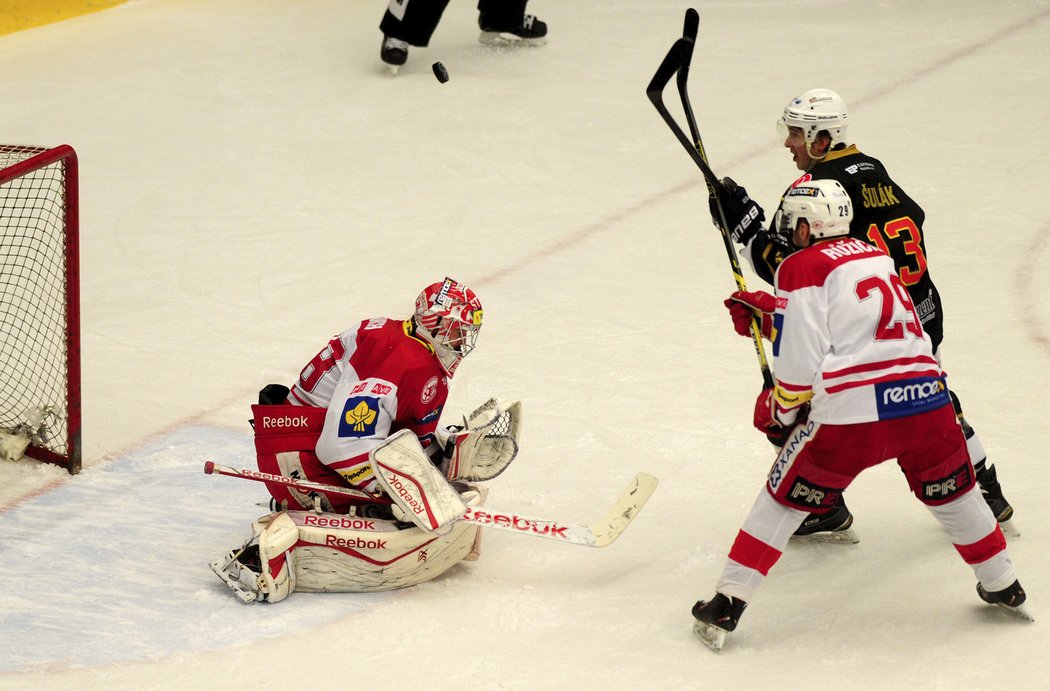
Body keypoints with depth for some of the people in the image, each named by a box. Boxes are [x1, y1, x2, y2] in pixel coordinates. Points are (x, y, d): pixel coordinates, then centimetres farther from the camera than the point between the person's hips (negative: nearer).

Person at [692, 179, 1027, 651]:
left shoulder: (802, 267, 0)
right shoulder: (875, 256, 21)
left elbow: (799, 359, -6)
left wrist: (778, 409, 10)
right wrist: (768, 309, 34)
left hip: (853, 410, -5)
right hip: (926, 398, 5)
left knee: (786, 496, 10)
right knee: (949, 489, 28)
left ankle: (727, 604, 8)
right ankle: (1003, 586, 39)